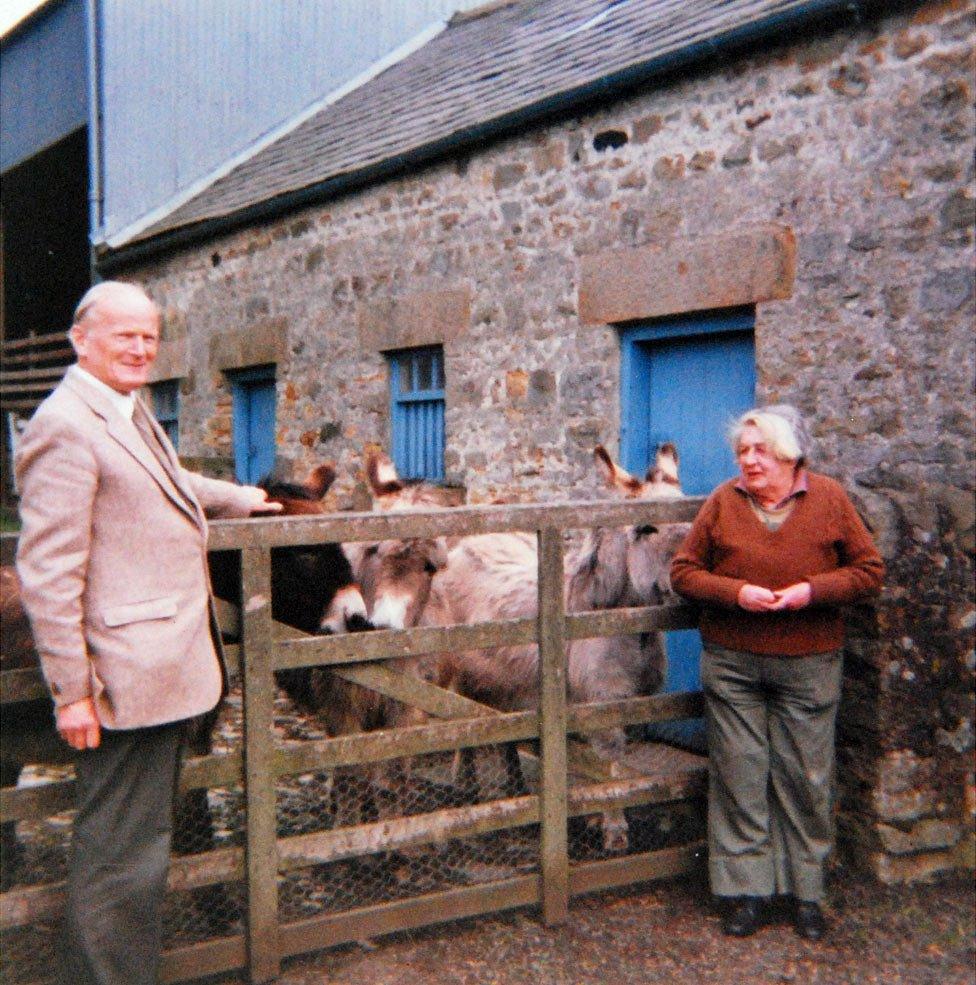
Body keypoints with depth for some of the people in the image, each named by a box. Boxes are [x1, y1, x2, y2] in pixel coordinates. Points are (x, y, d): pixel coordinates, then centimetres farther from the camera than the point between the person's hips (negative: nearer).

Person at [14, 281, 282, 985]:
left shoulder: (132, 414, 15)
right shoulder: (65, 427, -16)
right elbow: (47, 574, -20)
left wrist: (242, 499, 47)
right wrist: (70, 690, -20)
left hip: (165, 673, 11)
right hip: (125, 680, -10)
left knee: (139, 840, 21)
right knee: (120, 854, -1)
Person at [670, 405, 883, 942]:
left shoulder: (829, 499, 0)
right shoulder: (723, 501, 1)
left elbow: (870, 570, 1)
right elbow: (683, 571, 2)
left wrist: (813, 590, -15)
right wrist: (735, 592, -15)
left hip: (809, 665, 0)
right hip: (732, 663, 1)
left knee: (806, 779, 7)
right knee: (739, 777, 6)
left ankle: (805, 890, 23)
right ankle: (745, 889, 19)